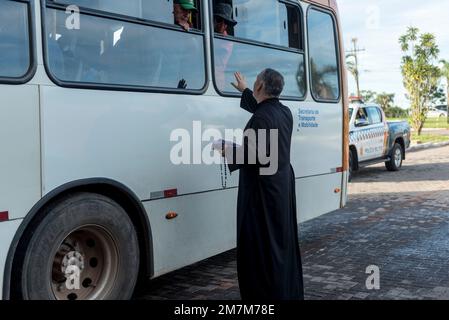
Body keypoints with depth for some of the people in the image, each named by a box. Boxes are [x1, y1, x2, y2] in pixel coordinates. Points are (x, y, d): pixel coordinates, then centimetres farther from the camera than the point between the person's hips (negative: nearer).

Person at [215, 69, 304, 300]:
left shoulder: (261, 118, -20)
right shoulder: (284, 112, 8)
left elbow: (253, 154, -24)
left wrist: (226, 150, -9)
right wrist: (244, 91, 41)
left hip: (263, 190, -9)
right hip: (284, 186, 9)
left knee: (260, 244, 0)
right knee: (284, 240, 17)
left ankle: (266, 294, 7)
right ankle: (291, 291, 29)